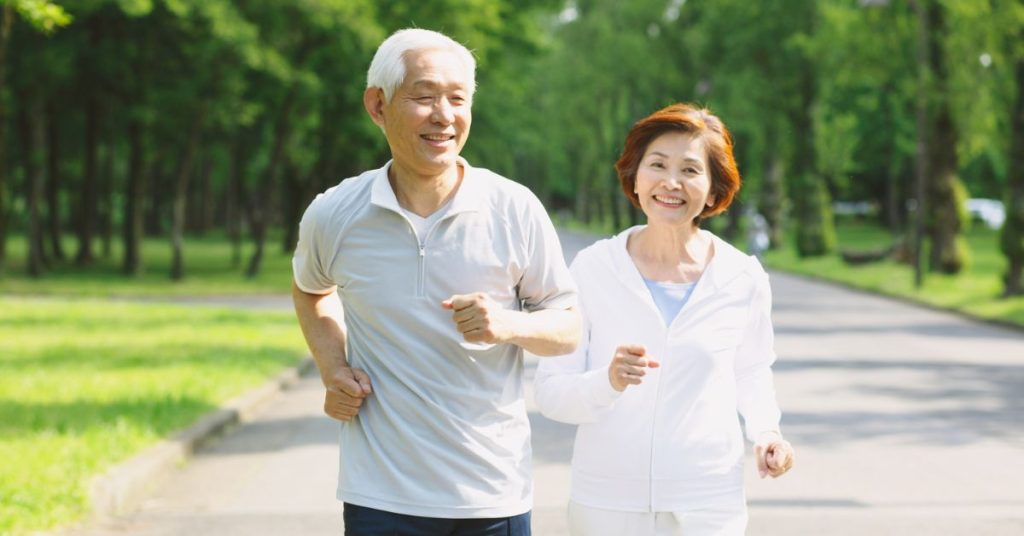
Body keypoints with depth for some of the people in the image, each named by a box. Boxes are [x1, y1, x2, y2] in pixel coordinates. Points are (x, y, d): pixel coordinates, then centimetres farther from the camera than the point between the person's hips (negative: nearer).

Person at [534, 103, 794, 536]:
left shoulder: (743, 279, 0)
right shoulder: (593, 269, -5)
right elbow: (550, 391, -6)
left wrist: (765, 430, 0)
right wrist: (608, 382, -24)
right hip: (606, 501, 0)